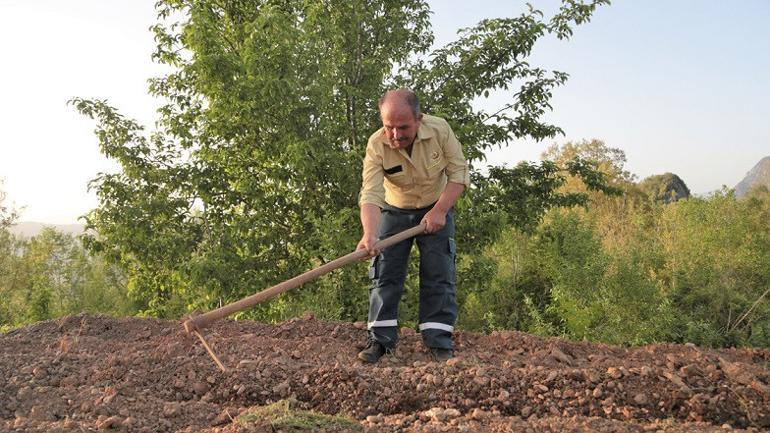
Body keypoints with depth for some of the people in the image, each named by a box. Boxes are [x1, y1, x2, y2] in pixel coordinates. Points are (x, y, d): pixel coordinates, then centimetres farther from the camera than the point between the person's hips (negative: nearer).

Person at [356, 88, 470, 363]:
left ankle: (439, 343, -2)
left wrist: (439, 211, -24)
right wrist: (369, 235, -50)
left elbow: (459, 173, -16)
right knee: (385, 274, -4)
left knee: (439, 275, -6)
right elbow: (371, 195, -35)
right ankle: (380, 340, 4)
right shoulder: (376, 145, -26)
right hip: (394, 212, 0)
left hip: (437, 209, 0)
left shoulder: (440, 130, -24)